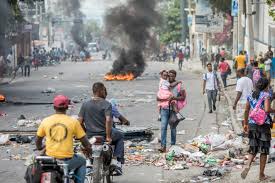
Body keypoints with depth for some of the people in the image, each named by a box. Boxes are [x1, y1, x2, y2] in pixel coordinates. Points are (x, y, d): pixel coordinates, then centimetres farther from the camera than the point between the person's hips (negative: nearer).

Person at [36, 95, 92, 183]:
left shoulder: (45, 121, 0)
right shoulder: (73, 122, -6)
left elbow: (38, 141, 13)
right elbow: (84, 141, 1)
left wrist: (40, 148, 35)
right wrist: (89, 149, 23)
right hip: (67, 161, -2)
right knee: (82, 161, 29)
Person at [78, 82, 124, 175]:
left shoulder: (85, 104, 1)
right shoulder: (106, 104, -11)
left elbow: (80, 121, -1)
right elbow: (108, 120, -23)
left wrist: (86, 132, 13)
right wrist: (108, 136, -17)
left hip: (89, 137, 4)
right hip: (104, 134, -4)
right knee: (120, 136, 26)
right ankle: (116, 159, 11)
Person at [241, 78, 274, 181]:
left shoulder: (250, 96, 8)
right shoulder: (266, 95, -9)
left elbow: (246, 111, 11)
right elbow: (267, 110, -21)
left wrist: (245, 124, 20)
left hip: (252, 124, 5)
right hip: (264, 125, -5)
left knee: (253, 148, 14)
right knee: (264, 149, 6)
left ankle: (248, 166, -13)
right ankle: (261, 175, 10)